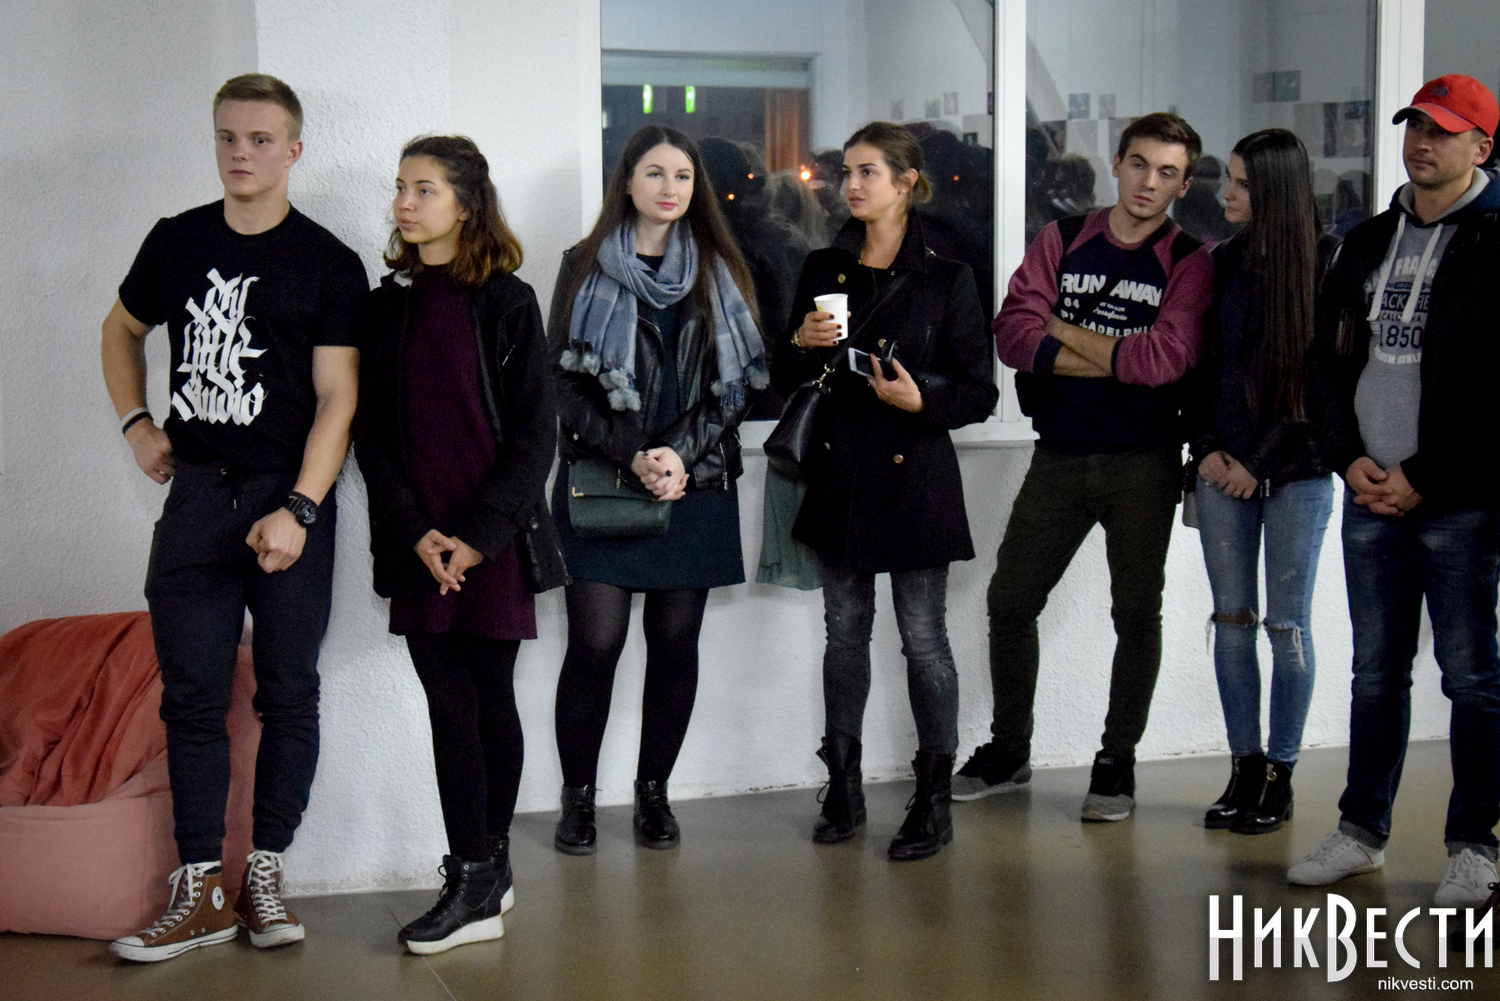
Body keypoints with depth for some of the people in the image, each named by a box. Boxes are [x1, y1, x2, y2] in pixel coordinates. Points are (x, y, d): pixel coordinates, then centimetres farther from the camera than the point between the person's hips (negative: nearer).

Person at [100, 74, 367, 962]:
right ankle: (203, 892, 8)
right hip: (196, 491, 3)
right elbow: (123, 330, 26)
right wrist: (136, 423, 12)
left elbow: (337, 398, -7)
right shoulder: (177, 242, 9)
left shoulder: (329, 264, -2)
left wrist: (299, 510, -16)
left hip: (289, 499, -3)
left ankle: (266, 877, 14)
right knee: (193, 697, 2)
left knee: (288, 695, 3)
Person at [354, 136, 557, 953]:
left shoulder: (507, 302, 0)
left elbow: (535, 433, -3)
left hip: (494, 541, -2)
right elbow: (371, 434, 6)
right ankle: (479, 884, 5)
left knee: (491, 699, 4)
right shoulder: (387, 305, 9)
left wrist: (480, 535, -11)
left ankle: (484, 876, 14)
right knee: (449, 705, 0)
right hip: (418, 543, 3)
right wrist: (416, 533, -7)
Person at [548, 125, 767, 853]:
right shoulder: (586, 268, 6)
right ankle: (578, 797, 7)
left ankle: (654, 792, 17)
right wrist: (632, 458, -12)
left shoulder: (718, 272, 12)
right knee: (595, 642, -6)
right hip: (600, 483, -2)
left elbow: (737, 383, 6)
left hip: (696, 485, 2)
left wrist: (682, 455, -9)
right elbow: (565, 382, -1)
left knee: (676, 641, 4)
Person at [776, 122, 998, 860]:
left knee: (923, 639, -1)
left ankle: (933, 799, 10)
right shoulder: (823, 271, 8)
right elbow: (788, 382, 13)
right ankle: (844, 787, 21)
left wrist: (923, 399, -21)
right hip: (838, 474, 4)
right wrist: (802, 346, -8)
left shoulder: (945, 280, -3)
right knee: (845, 631, 11)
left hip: (914, 479, -4)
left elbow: (980, 392, -3)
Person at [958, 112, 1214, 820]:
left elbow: (1167, 358, -19)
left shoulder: (1189, 262, -2)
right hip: (1060, 456, 3)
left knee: (1136, 614, 6)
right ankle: (1009, 751, 23)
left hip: (1143, 463, -2)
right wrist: (1116, 358, -15)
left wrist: (1064, 333, -9)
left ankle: (1117, 763, 20)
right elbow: (1013, 332, -8)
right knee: (1009, 601, 6)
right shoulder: (1062, 240, 6)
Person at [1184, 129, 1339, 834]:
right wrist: (1206, 448, 0)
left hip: (1295, 471, -4)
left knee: (1287, 624, 2)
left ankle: (1280, 776, 11)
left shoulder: (1328, 264, -5)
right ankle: (1245, 768, 15)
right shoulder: (1224, 261, 9)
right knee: (1232, 619, 6)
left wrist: (1262, 461, -9)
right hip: (1223, 469, 4)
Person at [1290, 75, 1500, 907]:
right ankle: (1363, 830, 22)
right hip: (1371, 494, 6)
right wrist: (1348, 458, 0)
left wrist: (1423, 477, -13)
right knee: (1376, 671, 13)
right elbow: (1327, 360, 14)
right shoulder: (1368, 241, 14)